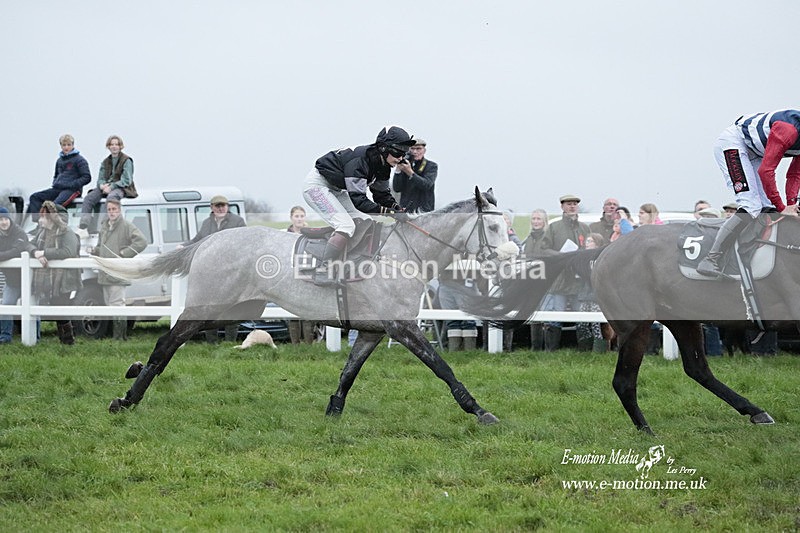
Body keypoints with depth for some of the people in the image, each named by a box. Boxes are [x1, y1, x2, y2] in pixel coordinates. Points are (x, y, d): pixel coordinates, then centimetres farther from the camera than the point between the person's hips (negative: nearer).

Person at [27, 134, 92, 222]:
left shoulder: (79, 159, 0)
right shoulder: (59, 160, 21)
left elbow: (87, 177, -5)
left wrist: (72, 184, -14)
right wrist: (55, 183, 12)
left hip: (72, 189, -8)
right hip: (58, 188, 8)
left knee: (56, 204, -36)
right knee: (34, 197, -8)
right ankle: (37, 219, -25)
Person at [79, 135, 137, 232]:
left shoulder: (126, 160, 1)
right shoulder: (105, 162, 19)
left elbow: (127, 181, -7)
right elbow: (100, 179, 15)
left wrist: (111, 187, -16)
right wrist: (102, 185, -10)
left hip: (122, 188, -5)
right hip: (106, 187, 5)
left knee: (111, 196, -40)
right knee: (89, 198, -21)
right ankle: (83, 225, -33)